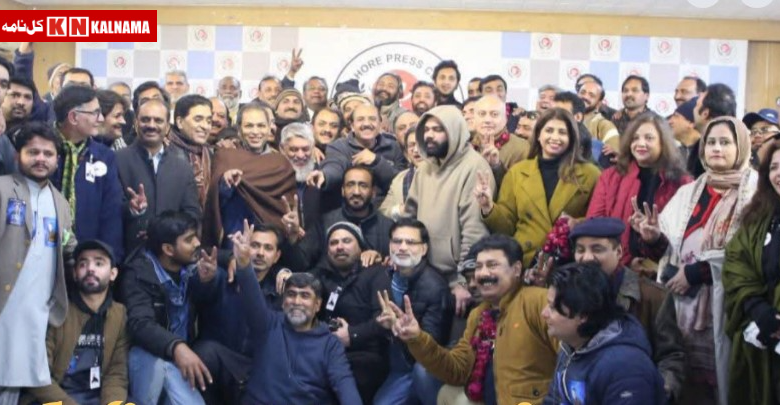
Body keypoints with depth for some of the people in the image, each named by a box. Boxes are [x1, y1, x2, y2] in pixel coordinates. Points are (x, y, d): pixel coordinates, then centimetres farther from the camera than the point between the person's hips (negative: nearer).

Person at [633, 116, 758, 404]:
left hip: (720, 309, -4)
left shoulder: (754, 194, -2)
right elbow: (670, 250, 14)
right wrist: (654, 239, -7)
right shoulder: (687, 192, 17)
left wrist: (696, 273, -14)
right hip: (682, 306, 5)